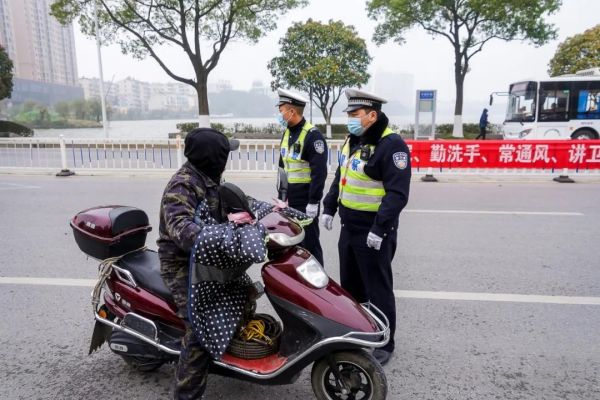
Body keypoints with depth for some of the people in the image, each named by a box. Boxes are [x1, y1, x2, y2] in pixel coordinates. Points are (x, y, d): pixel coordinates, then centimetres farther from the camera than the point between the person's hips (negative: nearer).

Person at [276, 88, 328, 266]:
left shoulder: (313, 136, -15)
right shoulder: (287, 133, 12)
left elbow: (319, 173, -19)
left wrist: (313, 202, -21)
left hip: (306, 201, -8)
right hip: (290, 199, 9)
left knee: (309, 243, 0)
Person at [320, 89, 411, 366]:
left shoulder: (392, 145, -16)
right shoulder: (353, 140, 12)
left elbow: (398, 193, -21)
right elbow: (340, 177, 21)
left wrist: (379, 229, -24)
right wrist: (328, 208, 15)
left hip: (373, 232, -8)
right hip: (349, 227, 9)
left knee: (378, 289, 4)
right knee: (349, 285, 19)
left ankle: (384, 344, 21)